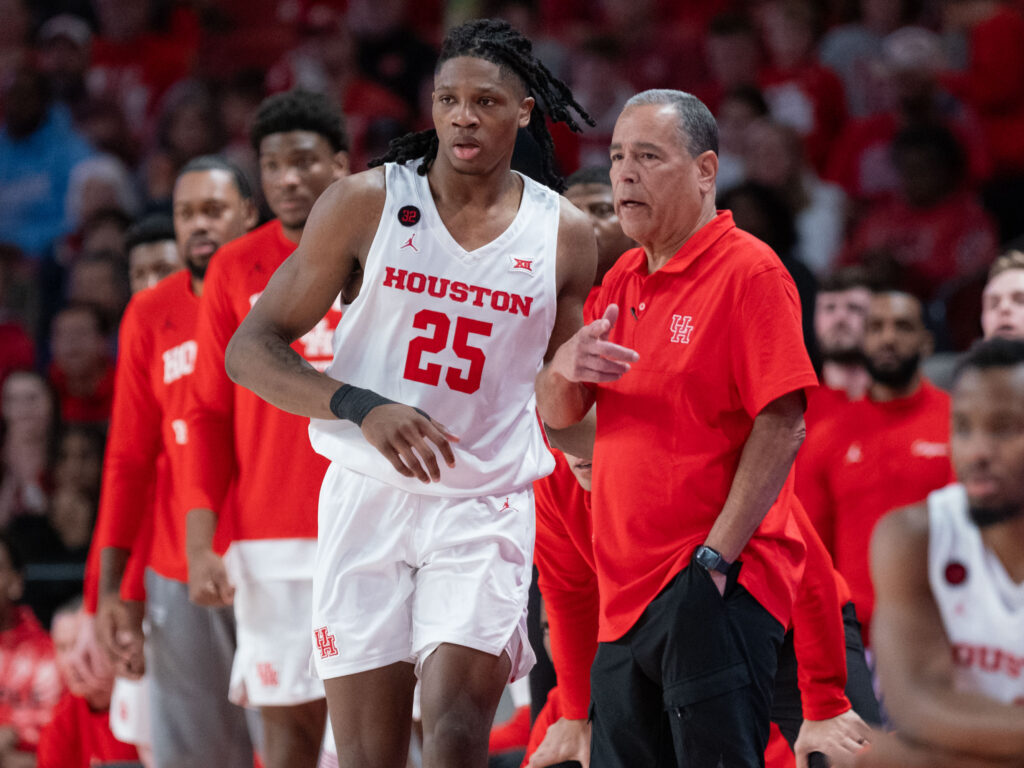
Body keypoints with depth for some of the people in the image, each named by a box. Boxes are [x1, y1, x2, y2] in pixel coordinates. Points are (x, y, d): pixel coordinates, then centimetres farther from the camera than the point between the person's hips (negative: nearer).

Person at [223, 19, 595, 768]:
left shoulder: (564, 235, 3)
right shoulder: (367, 202, -1)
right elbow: (251, 349, -3)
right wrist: (362, 407, -17)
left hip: (487, 509, 0)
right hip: (368, 497, 0)